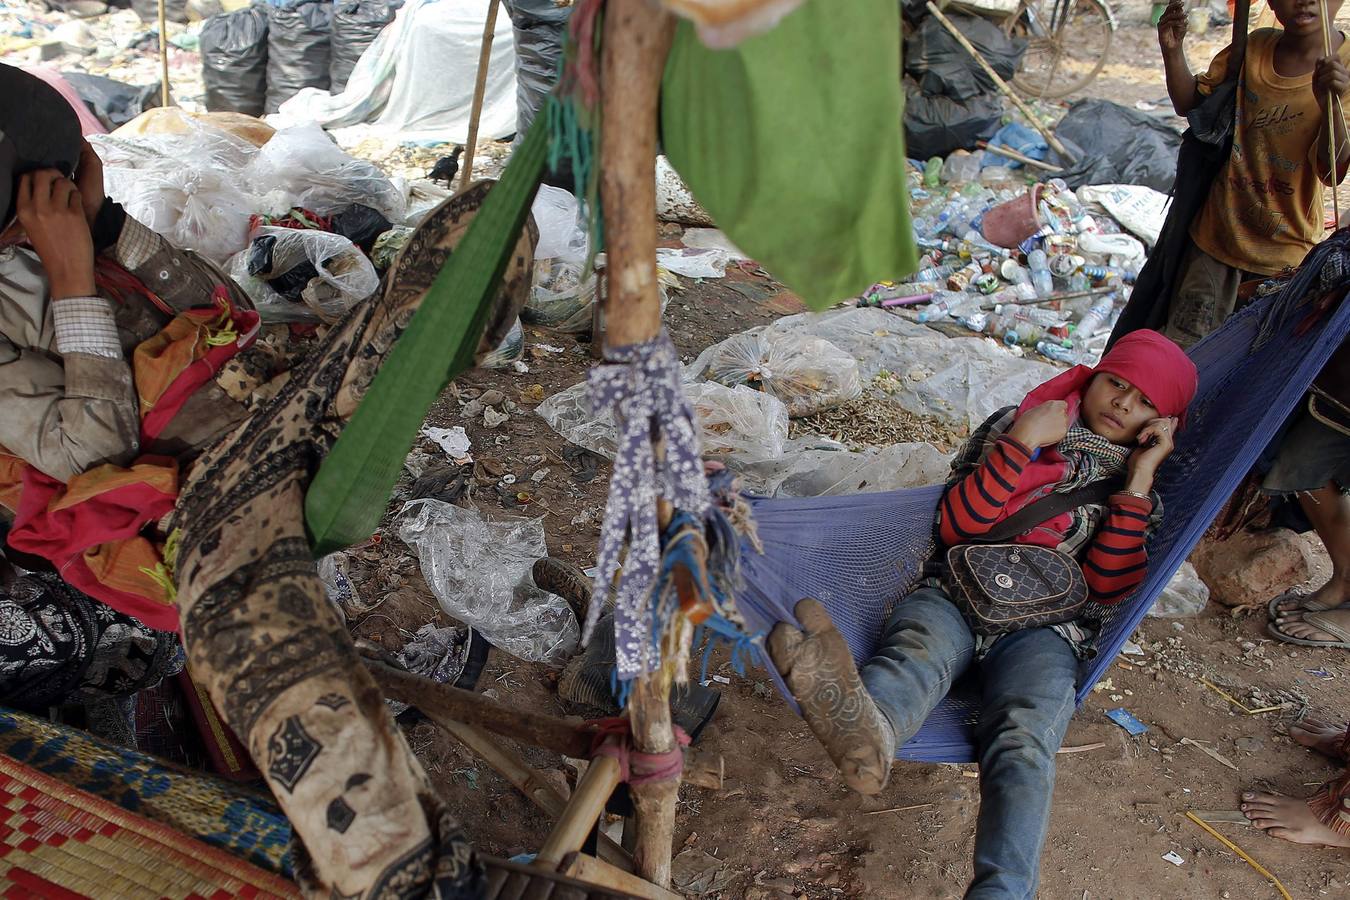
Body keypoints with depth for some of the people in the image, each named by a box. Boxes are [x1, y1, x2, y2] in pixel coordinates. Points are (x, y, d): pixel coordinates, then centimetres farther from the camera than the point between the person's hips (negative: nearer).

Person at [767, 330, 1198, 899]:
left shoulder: (1143, 491, 21)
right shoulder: (1012, 424, 20)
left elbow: (1108, 586, 3)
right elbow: (954, 526, 7)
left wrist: (1138, 480, 0)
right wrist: (1020, 444, -2)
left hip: (1044, 625, 0)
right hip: (955, 593, 0)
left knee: (1023, 739, -33)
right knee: (916, 653, -37)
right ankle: (868, 734, -70)